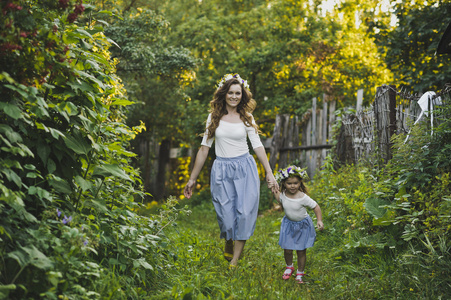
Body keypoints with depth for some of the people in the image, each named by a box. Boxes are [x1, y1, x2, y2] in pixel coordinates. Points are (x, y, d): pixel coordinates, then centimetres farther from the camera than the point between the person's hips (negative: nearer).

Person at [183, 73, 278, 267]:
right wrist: (192, 178, 8)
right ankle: (228, 245, 30)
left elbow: (258, 145, 3)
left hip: (244, 168, 0)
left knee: (244, 212, -7)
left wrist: (269, 173, -5)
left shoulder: (246, 117, 4)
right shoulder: (214, 116, 5)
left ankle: (235, 259, 2)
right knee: (226, 214, -1)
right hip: (222, 170, 0)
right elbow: (204, 148, 7)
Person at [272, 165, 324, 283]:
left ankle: (300, 273, 27)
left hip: (302, 225, -3)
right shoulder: (283, 194, -13)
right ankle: (289, 267, 38)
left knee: (301, 251, 6)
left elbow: (315, 207, -17)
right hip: (288, 224, 3)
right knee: (287, 250, 7)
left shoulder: (303, 198, -26)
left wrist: (319, 220, -27)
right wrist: (276, 195, -3)